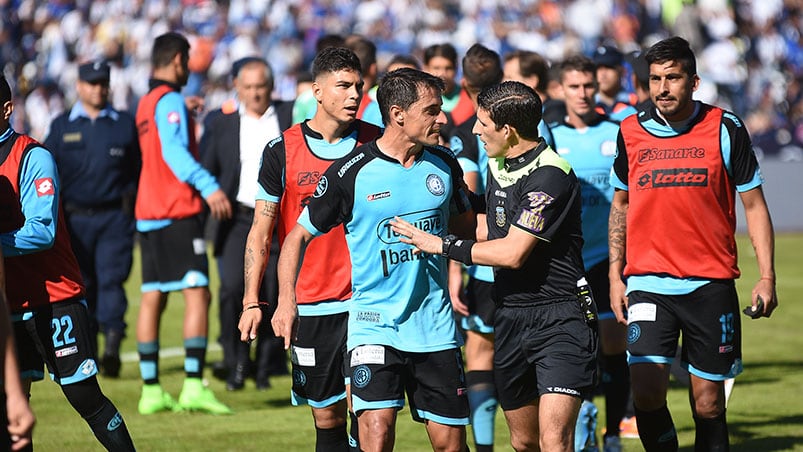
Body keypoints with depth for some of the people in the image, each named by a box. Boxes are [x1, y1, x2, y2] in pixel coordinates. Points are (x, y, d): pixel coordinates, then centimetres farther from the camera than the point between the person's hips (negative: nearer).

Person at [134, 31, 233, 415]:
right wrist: (208, 186, -30)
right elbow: (174, 151, -22)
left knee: (152, 298, 6)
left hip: (148, 212, 9)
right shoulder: (170, 100, -10)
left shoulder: (145, 103, 17)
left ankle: (151, 390, 5)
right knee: (197, 293, -10)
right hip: (177, 211, -9)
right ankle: (193, 386, -18)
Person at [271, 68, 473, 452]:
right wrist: (286, 301, -11)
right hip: (374, 323, -4)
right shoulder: (351, 173, -9)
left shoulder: (443, 165, 4)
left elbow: (465, 222, 23)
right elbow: (299, 235, 0)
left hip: (435, 325, 4)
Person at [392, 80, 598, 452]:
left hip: (559, 319, -8)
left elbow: (512, 253, -21)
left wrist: (442, 245, -13)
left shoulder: (551, 176, -18)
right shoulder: (497, 166, 10)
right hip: (509, 318, 8)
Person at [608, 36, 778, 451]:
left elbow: (754, 205, 4)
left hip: (711, 284, -1)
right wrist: (615, 276, 11)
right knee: (646, 391, -15)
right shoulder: (631, 132, 5)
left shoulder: (725, 129, -1)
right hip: (647, 283, 1)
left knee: (708, 405, 2)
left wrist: (766, 277, -3)